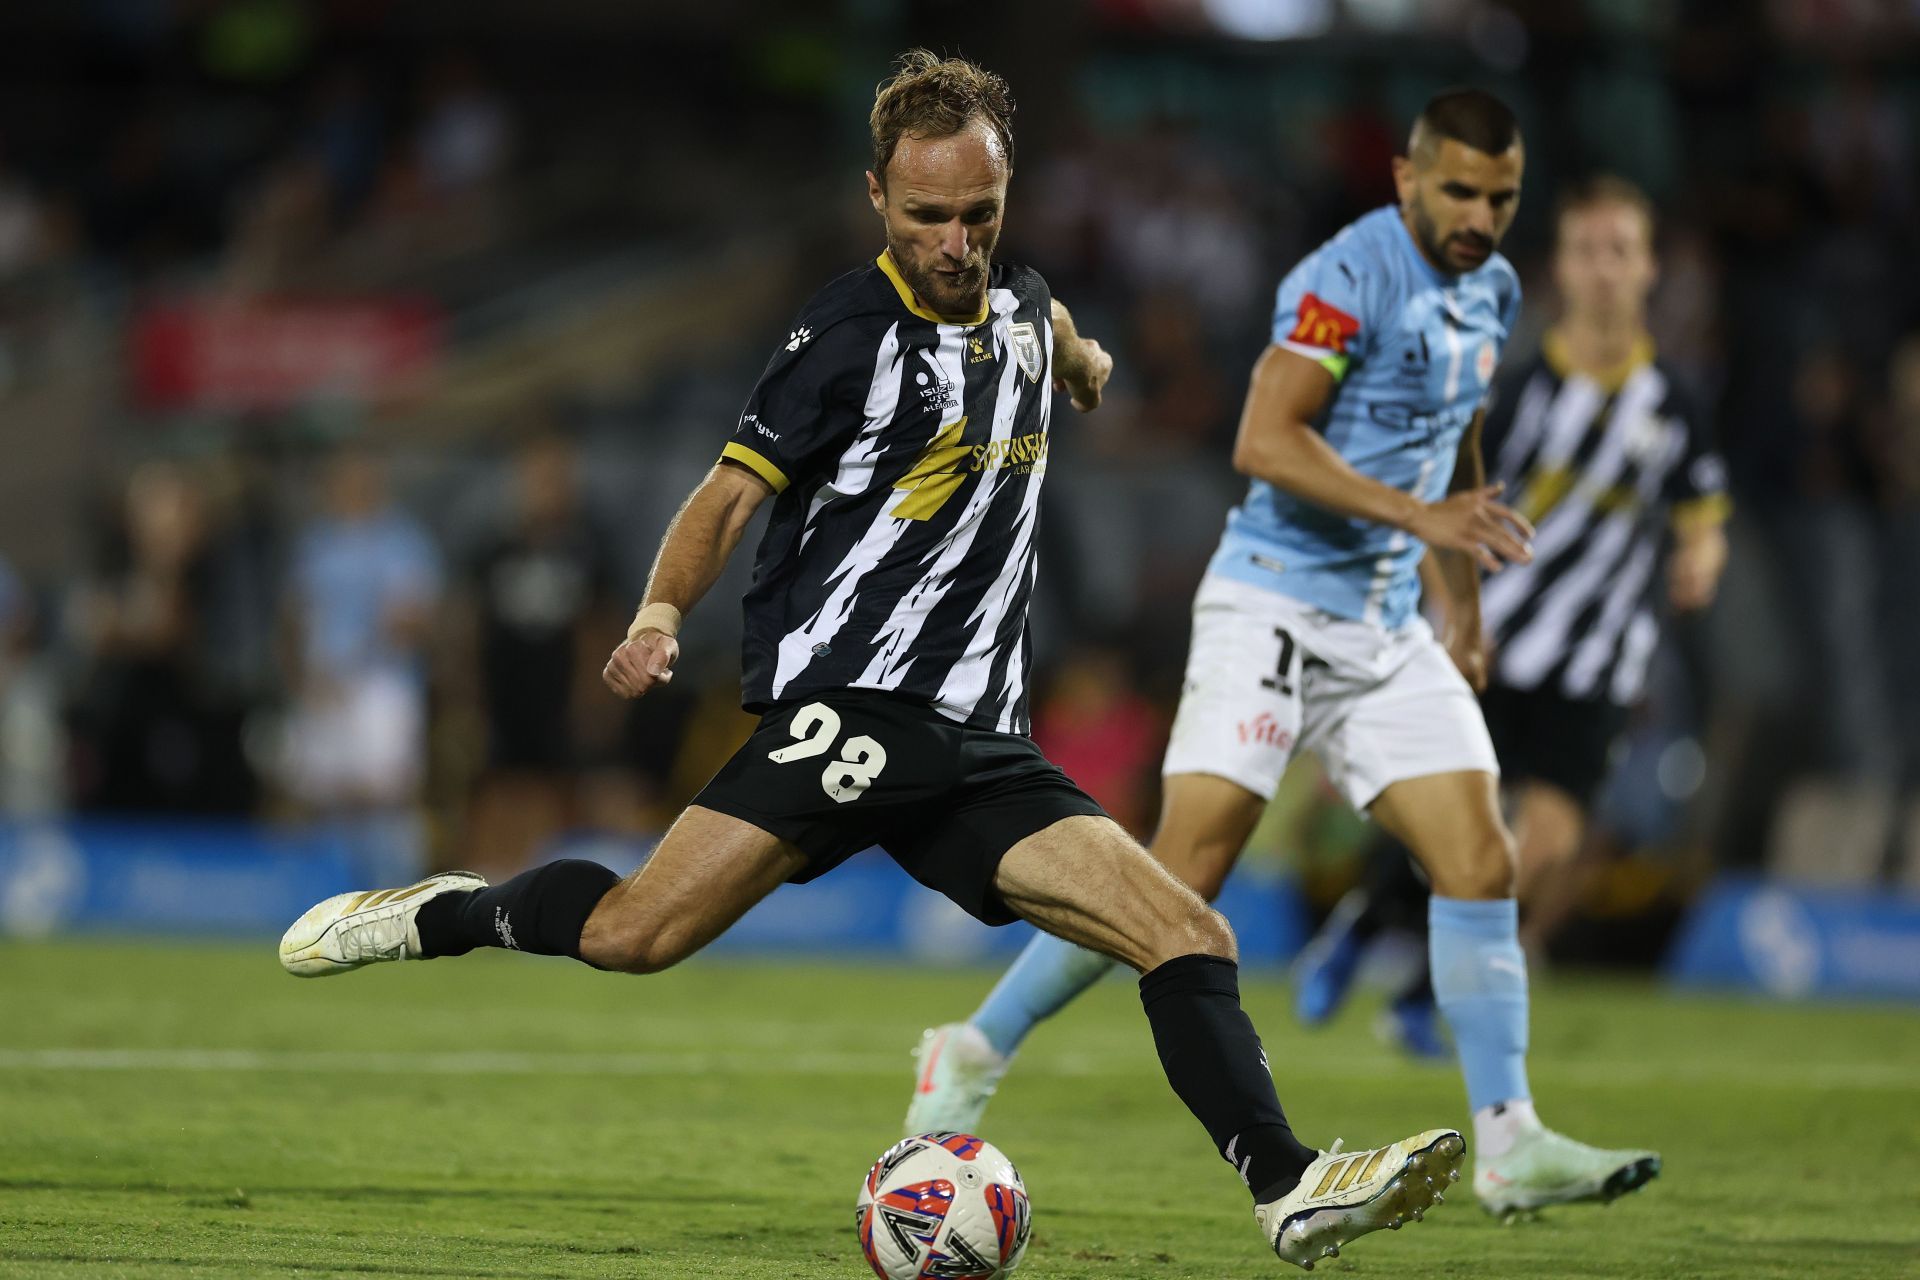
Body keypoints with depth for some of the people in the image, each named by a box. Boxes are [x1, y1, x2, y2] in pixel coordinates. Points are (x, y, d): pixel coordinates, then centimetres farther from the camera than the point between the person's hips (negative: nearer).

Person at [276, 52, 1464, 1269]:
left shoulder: (1019, 300, 16)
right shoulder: (853, 329, -5)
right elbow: (732, 494, -9)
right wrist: (660, 616, -25)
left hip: (980, 748, 6)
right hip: (849, 705, -6)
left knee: (1189, 935, -9)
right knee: (634, 934, -20)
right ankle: (451, 915, 6)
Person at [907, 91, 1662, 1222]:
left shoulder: (1493, 293, 13)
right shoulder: (1350, 276, -14)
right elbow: (1263, 442, -22)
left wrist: (1468, 609, 31)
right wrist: (1416, 514, -27)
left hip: (1386, 629, 8)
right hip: (1275, 607, -8)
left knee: (1482, 862, -4)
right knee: (1184, 874, -14)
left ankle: (1512, 1146, -3)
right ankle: (974, 1054, 0)